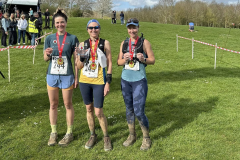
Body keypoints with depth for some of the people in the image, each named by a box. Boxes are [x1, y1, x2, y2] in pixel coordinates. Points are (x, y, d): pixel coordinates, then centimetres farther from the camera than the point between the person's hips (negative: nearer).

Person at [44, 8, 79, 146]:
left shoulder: (72, 38, -4)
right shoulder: (49, 38, 3)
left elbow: (76, 60, -2)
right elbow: (45, 59, 6)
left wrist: (76, 77, -6)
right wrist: (47, 54, -17)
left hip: (67, 76, -3)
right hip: (52, 75, 3)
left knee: (68, 105, 7)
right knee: (53, 105, 11)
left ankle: (69, 133, 20)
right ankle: (53, 132, 25)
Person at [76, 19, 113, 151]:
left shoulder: (105, 43, -3)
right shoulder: (83, 44, 4)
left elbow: (109, 63, -3)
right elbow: (79, 66, 5)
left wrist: (108, 82, -8)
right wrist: (81, 56, -14)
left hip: (99, 82, -3)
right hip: (84, 81, 3)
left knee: (98, 113, -3)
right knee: (89, 109, 14)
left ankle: (106, 137, 20)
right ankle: (92, 136, 32)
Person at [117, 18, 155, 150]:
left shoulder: (144, 42, -2)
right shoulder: (124, 43, 9)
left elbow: (152, 60, 0)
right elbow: (119, 62, 10)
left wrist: (143, 59, -20)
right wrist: (125, 59, -12)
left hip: (139, 81, -4)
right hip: (125, 80, 4)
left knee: (139, 111, -6)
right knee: (129, 109, 14)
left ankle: (146, 138, 16)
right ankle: (132, 135, 31)